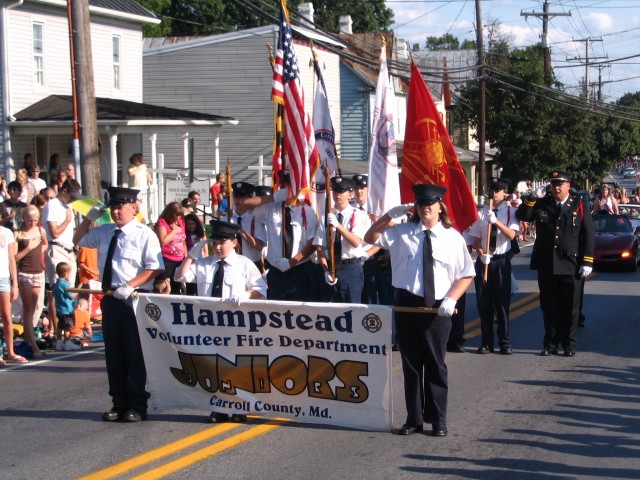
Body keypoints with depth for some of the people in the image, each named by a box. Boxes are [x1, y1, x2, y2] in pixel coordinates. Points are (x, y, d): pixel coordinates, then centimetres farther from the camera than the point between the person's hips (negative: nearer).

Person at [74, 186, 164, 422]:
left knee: (135, 354, -1)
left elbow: (155, 268, -13)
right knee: (113, 354, 10)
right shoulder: (104, 232, 11)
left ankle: (137, 406, 7)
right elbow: (78, 240, 27)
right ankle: (119, 403, 20)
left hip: (134, 298, -6)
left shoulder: (144, 234, -8)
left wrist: (130, 286, -21)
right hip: (110, 298, 6)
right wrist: (89, 218, 12)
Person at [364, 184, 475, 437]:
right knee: (411, 363, 8)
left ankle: (438, 420, 15)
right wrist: (389, 215, -4)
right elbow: (370, 238, 10)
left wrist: (451, 299, -12)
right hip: (407, 303, 2)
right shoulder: (401, 232, 6)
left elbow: (466, 275, 4)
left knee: (435, 364, 4)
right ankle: (414, 418, 16)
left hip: (438, 308, -2)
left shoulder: (452, 237, 2)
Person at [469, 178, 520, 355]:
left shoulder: (511, 212, -1)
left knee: (502, 302, 2)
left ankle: (505, 343, 10)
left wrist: (496, 221, -24)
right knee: (484, 303, 6)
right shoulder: (481, 212, 3)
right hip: (483, 261, 2)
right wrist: (482, 254, -12)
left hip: (501, 261, -2)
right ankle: (486, 342, 15)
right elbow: (476, 239, 4)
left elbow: (512, 234, -13)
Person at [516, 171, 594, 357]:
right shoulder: (542, 204, 6)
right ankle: (550, 344, 18)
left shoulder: (579, 206, -2)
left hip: (571, 266, -2)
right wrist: (532, 197, -11)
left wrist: (587, 262, -7)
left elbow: (588, 235, -3)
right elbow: (522, 216, 1)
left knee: (570, 307, 5)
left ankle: (568, 344, 15)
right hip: (546, 265, 2)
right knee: (549, 307, 9)